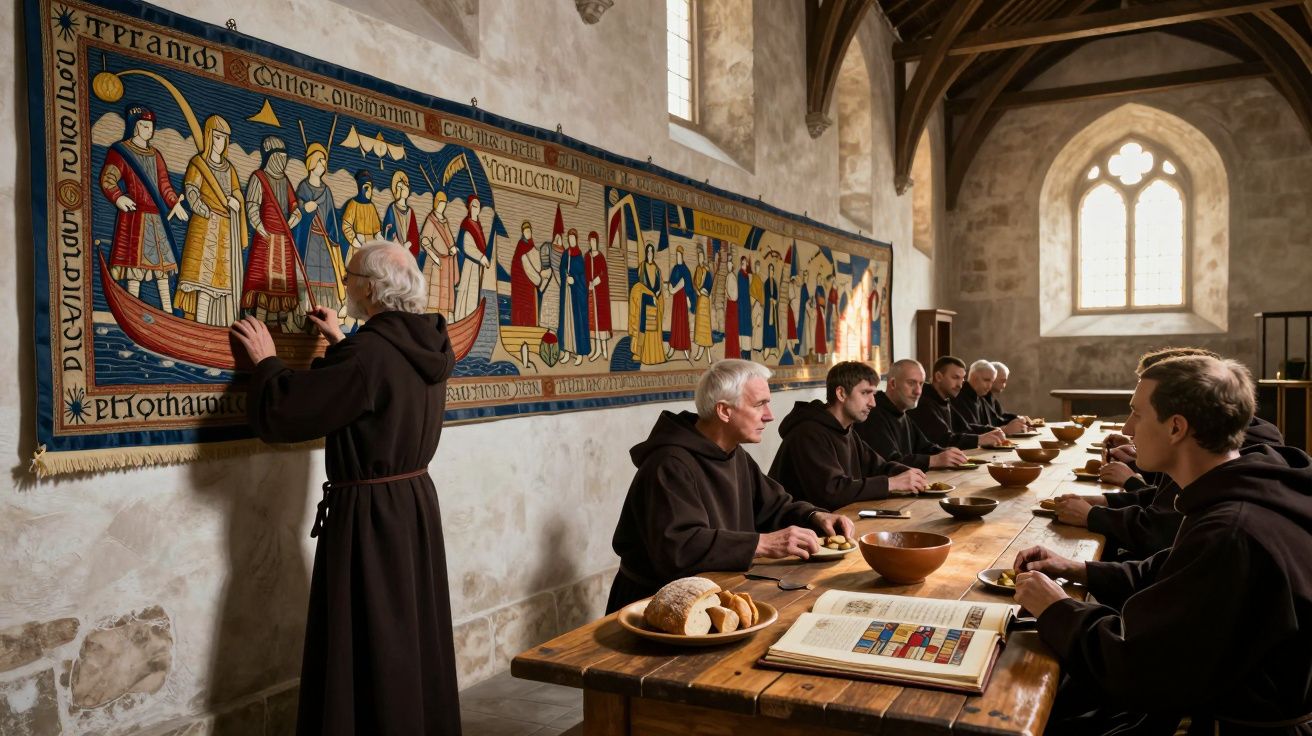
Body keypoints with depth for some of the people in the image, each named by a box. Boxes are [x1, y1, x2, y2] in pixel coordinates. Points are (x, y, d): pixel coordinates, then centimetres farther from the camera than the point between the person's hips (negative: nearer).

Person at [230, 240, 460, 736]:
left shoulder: (367, 354, -24)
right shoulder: (426, 346, 2)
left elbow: (281, 412, -20)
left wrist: (265, 361, -3)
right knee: (414, 633, 20)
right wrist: (341, 342, 27)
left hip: (368, 514, -8)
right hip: (417, 501, 9)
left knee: (366, 648, 5)